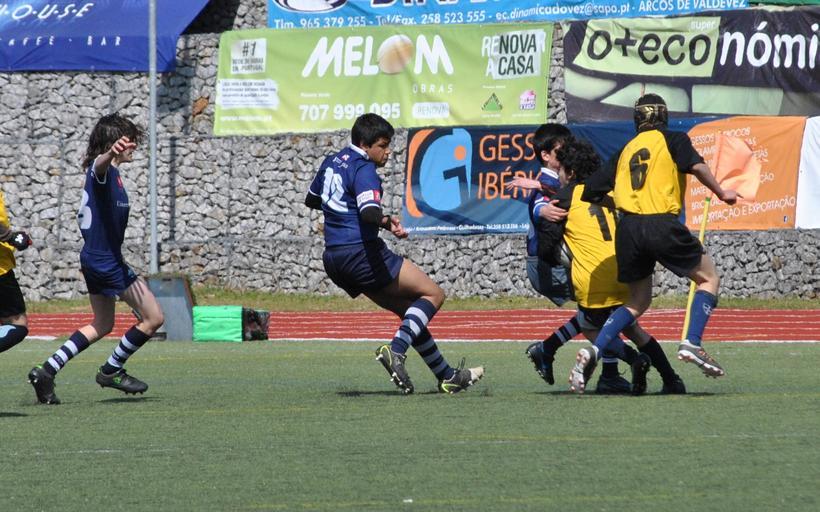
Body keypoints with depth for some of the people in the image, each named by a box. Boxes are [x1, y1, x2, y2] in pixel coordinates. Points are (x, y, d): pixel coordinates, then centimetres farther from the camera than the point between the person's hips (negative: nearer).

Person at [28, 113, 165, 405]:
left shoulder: (111, 173, 14)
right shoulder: (102, 170, -17)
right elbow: (100, 163, -45)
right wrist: (111, 153, -65)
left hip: (94, 258, 11)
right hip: (107, 261, -11)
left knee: (102, 325, 21)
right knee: (153, 318, -4)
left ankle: (47, 372, 15)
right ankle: (111, 371, 8)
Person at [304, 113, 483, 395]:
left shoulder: (332, 162, 16)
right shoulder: (363, 169, -12)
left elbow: (311, 200, 33)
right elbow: (368, 211, -30)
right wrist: (387, 222, -40)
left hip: (334, 260, 10)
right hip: (362, 253, -10)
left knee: (409, 310, 16)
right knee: (433, 294, -4)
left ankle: (446, 375, 16)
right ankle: (396, 350, -23)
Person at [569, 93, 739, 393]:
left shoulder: (626, 150, 20)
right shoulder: (672, 140, 8)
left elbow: (591, 191, 16)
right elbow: (695, 166, -10)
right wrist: (721, 193, 1)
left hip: (628, 229, 5)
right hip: (662, 225, -5)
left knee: (638, 302, 17)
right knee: (709, 278, 12)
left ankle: (593, 352, -1)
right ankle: (692, 343, -6)